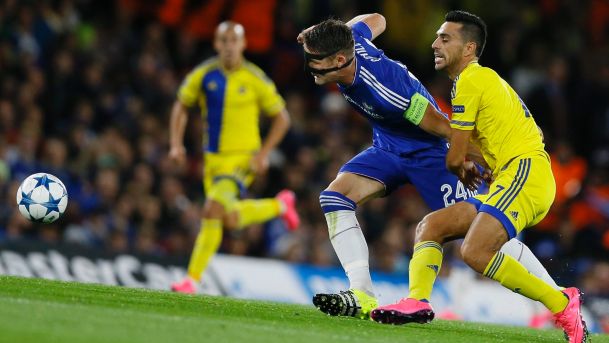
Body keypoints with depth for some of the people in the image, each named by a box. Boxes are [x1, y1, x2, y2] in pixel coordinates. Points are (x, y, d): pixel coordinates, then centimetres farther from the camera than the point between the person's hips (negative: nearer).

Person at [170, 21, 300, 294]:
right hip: (214, 157, 5)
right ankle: (280, 205, 33)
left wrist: (264, 153, -10)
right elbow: (181, 106, 13)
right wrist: (176, 144, 0)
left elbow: (281, 118, 1)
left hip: (243, 158, -5)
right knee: (228, 217, 9)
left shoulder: (255, 79, -8)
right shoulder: (203, 75, -1)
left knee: (213, 210, -22)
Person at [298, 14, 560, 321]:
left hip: (427, 152, -8)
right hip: (387, 149, 8)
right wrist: (321, 35, 7)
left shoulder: (385, 91, -37)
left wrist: (484, 161, -14)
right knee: (335, 196, -13)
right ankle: (362, 297, -16)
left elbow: (441, 126, -25)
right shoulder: (351, 42, -14)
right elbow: (375, 19, 11)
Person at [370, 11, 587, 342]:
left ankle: (562, 304, -16)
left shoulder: (470, 81, -5)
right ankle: (417, 301, -17)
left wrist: (463, 174, 18)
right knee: (430, 225, 4)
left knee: (475, 251, -26)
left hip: (525, 174, -11)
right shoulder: (486, 78, 25)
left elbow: (454, 159, -2)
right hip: (512, 180, 11)